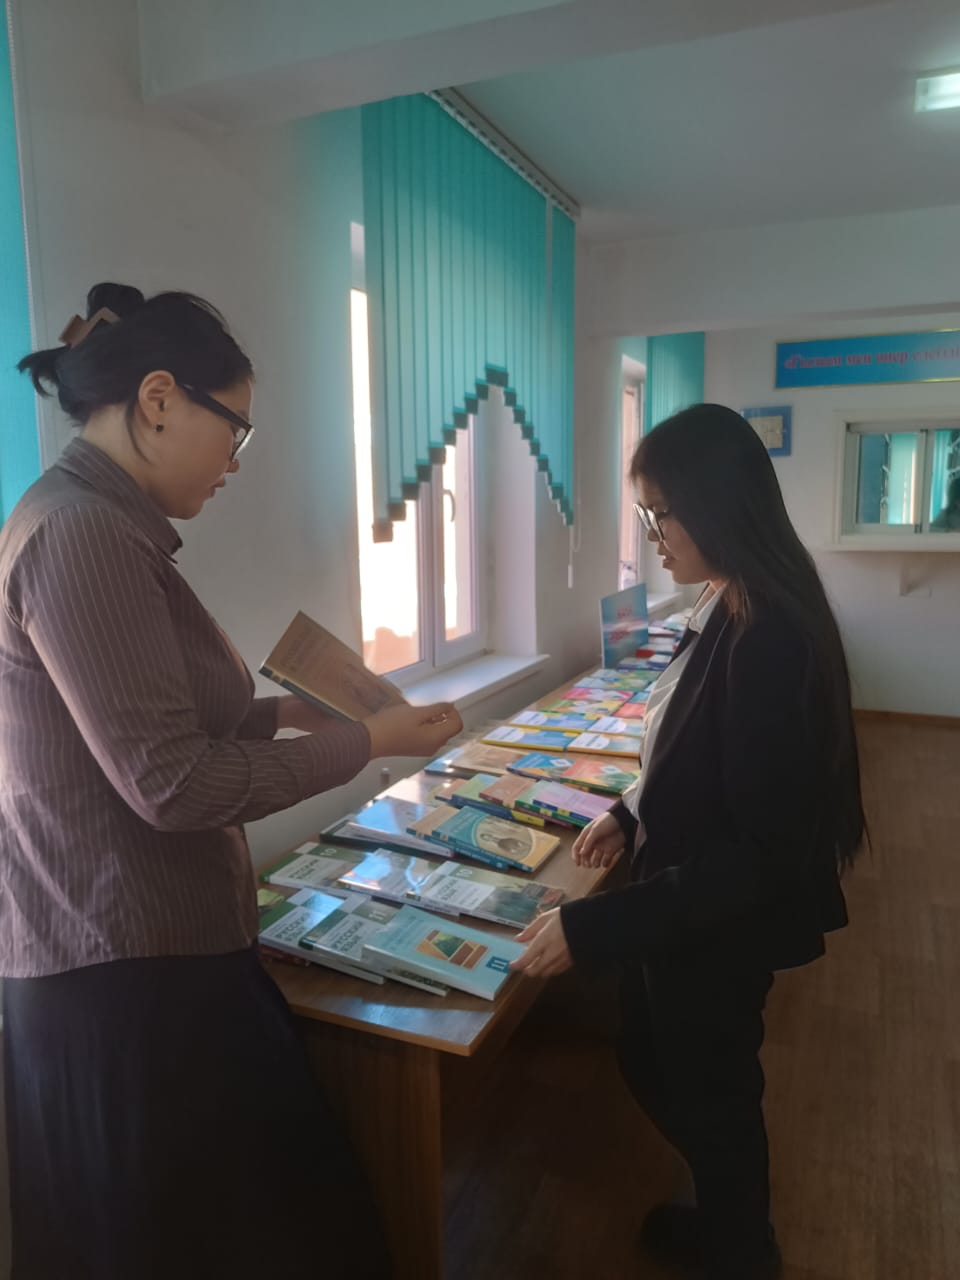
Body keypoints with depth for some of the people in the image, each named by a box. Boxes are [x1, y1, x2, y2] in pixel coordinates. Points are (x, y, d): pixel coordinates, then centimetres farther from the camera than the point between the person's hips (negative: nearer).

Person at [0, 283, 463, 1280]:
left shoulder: (96, 527, 10)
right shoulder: (82, 534, -21)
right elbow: (171, 784, -24)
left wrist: (284, 712, 10)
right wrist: (367, 741, -15)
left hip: (144, 949, 9)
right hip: (128, 975, -9)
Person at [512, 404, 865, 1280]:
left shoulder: (769, 638, -29)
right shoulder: (731, 612, 1)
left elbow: (758, 853, -30)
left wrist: (590, 929, -29)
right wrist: (631, 815, 4)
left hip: (720, 928, -9)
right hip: (689, 906, 9)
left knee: (708, 1097, 17)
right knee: (655, 1071, 27)